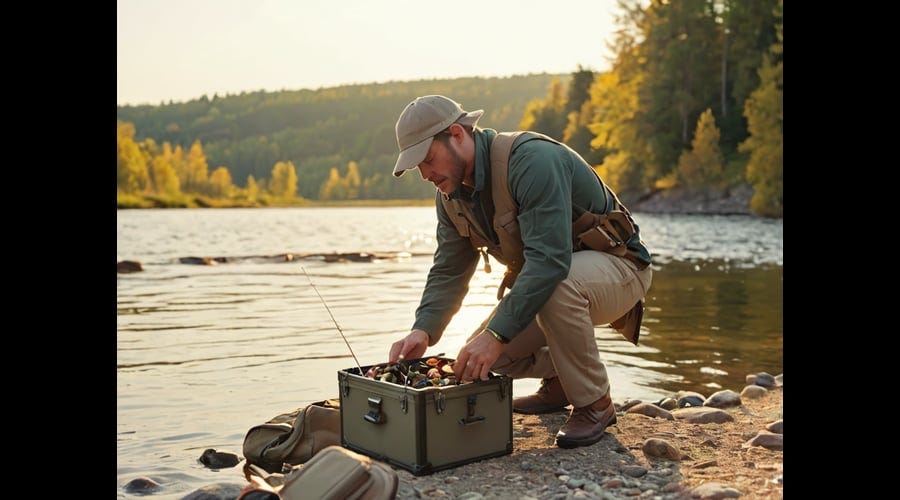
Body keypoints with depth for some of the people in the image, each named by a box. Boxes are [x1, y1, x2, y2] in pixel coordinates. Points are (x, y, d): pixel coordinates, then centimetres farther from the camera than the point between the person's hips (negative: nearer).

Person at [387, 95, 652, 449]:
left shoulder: (532, 160, -31)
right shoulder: (452, 195, -3)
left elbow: (550, 260, -39)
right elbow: (448, 272, -3)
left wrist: (496, 334, -42)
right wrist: (423, 331, -21)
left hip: (619, 266, -7)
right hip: (543, 273, 8)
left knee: (558, 286, -41)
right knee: (480, 358, -7)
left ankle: (595, 403, -17)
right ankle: (560, 383, 21)